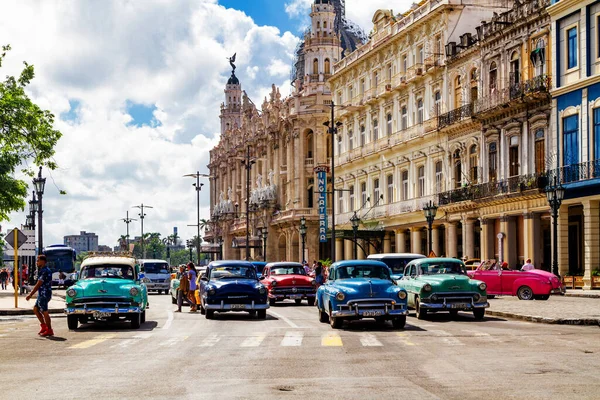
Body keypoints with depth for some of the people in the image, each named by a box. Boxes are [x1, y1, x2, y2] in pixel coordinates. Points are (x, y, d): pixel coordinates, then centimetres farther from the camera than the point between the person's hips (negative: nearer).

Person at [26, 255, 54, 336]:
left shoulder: (44, 271, -18)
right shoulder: (47, 270, 14)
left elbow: (38, 285, -20)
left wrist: (30, 295, -17)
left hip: (44, 294, -10)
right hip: (42, 294, 10)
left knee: (44, 312, -6)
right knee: (35, 309, 15)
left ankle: (49, 330, 0)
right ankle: (44, 326, 17)